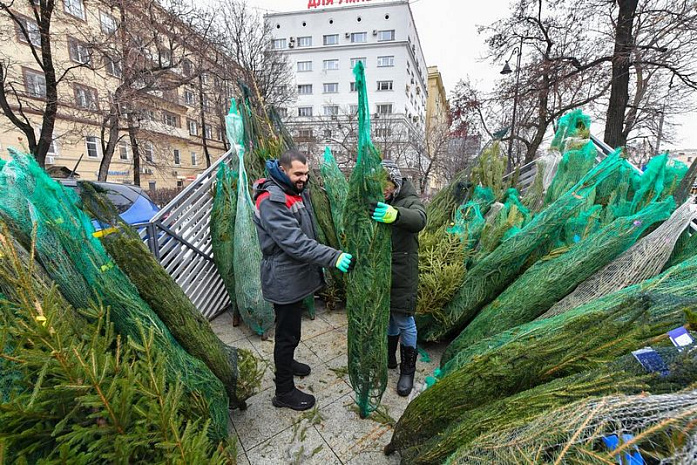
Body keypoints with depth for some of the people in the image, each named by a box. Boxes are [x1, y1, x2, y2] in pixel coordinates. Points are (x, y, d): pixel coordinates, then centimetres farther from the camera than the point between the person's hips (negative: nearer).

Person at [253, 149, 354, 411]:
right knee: (288, 334, 5)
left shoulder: (297, 193, 9)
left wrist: (316, 268, 21)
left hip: (296, 276, 9)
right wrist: (334, 257, -34)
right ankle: (284, 392, 24)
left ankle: (286, 362, 49)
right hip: (284, 280, -9)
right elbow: (295, 243, -31)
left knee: (291, 329, 26)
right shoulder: (271, 200, -23)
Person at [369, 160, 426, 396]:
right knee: (386, 316, 21)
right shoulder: (374, 202, 2)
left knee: (404, 321, 8)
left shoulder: (410, 201, -13)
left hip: (401, 273, -4)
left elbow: (418, 220, -36)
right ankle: (389, 358, 43)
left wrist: (394, 215, -56)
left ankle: (407, 370, 29)